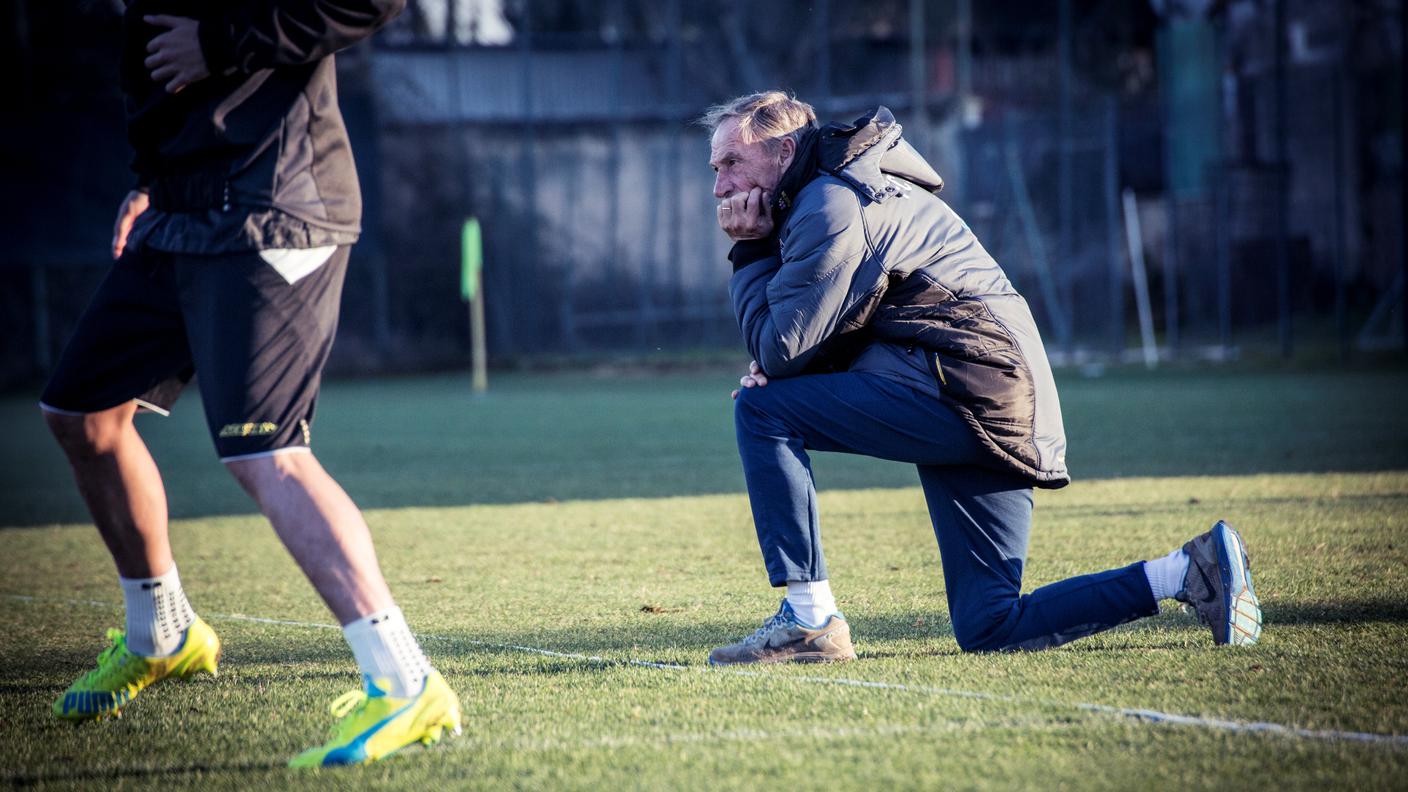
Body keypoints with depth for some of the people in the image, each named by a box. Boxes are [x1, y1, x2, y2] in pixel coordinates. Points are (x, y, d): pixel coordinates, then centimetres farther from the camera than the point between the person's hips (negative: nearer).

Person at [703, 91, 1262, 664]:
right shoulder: (857, 188, 23)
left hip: (974, 394, -10)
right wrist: (784, 364, 3)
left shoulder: (832, 204, -10)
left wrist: (751, 253, -2)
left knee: (761, 409, -11)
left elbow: (781, 348, -14)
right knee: (989, 629, 8)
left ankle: (809, 619, -11)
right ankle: (1192, 570, 10)